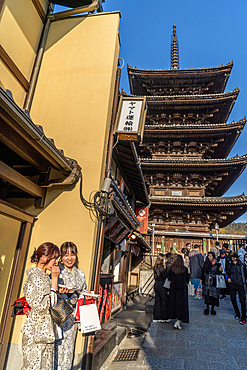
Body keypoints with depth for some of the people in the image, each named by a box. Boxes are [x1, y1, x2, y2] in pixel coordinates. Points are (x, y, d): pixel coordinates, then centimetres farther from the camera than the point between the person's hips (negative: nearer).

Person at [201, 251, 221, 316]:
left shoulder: (217, 264, -3)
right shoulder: (206, 263, 4)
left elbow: (218, 273, 0)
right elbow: (203, 271, 10)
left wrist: (221, 271, -19)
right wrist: (202, 279, 9)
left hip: (214, 282, -2)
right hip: (206, 281, 2)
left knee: (213, 295, 1)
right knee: (206, 294, 4)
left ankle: (212, 309, 18)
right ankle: (207, 308, 19)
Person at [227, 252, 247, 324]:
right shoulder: (230, 266, 4)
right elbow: (228, 273, 15)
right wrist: (228, 278, -3)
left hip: (240, 285, -3)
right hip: (232, 285, 3)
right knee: (233, 299, 8)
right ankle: (237, 313, 28)